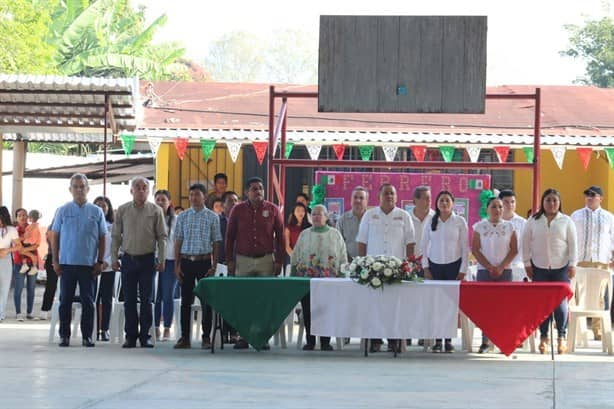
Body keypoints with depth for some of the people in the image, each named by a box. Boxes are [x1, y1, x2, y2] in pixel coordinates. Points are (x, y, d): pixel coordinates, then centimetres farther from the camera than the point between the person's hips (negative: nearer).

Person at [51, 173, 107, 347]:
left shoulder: (96, 212, 5)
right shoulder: (63, 211, 4)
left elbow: (102, 239, 7)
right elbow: (55, 236, 6)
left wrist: (100, 262, 0)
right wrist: (55, 261, -1)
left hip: (88, 264, 0)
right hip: (67, 263, 0)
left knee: (88, 301, 2)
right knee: (65, 300, 3)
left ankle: (87, 336, 8)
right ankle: (64, 336, 8)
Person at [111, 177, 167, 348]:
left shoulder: (155, 210, 1)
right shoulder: (122, 210, 5)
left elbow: (162, 237, 1)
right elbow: (116, 236, 8)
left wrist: (162, 260, -5)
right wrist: (114, 258, 2)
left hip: (147, 259, -1)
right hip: (128, 258, 1)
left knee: (146, 300, 1)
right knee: (129, 300, 3)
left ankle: (145, 336, 5)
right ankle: (130, 336, 8)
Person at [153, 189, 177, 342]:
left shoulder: (175, 220, 2)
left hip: (169, 261, -1)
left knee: (168, 296, 0)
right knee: (154, 296, 2)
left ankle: (167, 329, 5)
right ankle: (155, 328, 9)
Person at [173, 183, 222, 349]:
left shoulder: (212, 217, 3)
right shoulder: (183, 217, 7)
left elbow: (216, 242, 4)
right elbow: (178, 242, 8)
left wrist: (214, 265, -2)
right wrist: (177, 265, 2)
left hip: (204, 261, -1)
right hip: (187, 261, 1)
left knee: (206, 300, 1)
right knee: (186, 301, 4)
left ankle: (206, 337, 7)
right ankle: (184, 337, 8)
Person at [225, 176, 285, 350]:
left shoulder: (273, 210, 3)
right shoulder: (238, 210, 4)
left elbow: (280, 236, 6)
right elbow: (230, 236, 9)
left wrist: (279, 260, 1)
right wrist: (230, 260, 4)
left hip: (266, 259, 0)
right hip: (243, 259, 0)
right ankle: (243, 336, 4)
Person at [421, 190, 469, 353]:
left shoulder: (460, 222, 1)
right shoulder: (431, 222, 6)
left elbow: (465, 248, 2)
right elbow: (424, 246, 9)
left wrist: (462, 270, -2)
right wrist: (425, 268, 3)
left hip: (454, 265, -1)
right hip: (435, 266, 1)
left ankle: (449, 340, 1)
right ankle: (437, 340, 0)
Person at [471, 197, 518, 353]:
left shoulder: (509, 227, 6)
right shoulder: (479, 227, 5)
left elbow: (514, 250, 3)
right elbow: (475, 249, 2)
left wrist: (501, 267, -8)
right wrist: (489, 267, -6)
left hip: (504, 270, 0)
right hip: (484, 271, 0)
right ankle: (486, 341, -4)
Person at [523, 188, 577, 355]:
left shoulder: (566, 221, 4)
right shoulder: (533, 221, 6)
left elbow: (573, 244, 3)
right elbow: (526, 243, 7)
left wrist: (572, 265, -3)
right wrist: (527, 264, 2)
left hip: (561, 268, -1)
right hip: (539, 267, 1)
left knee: (560, 302, -5)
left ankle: (562, 336, 8)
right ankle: (543, 337, 10)